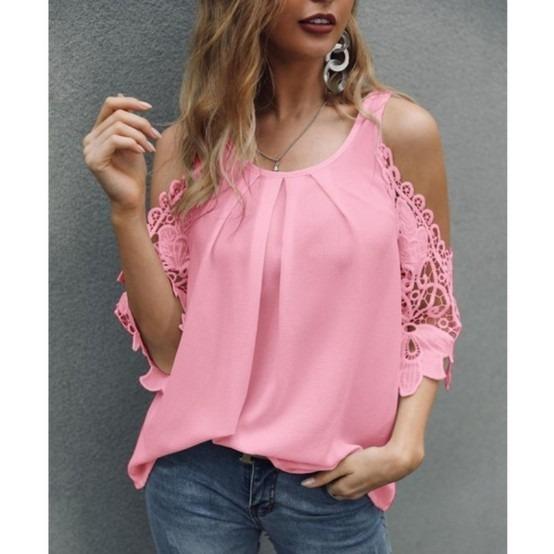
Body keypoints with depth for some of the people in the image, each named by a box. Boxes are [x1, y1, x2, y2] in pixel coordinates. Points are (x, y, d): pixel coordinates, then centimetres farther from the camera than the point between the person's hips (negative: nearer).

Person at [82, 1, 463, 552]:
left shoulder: (400, 131, -7)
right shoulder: (188, 143, -3)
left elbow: (429, 314, 2)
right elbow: (167, 346, -5)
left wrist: (404, 446, -10)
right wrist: (127, 209, -16)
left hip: (334, 480, 0)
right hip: (195, 470, 1)